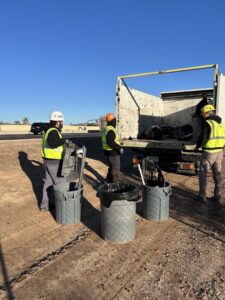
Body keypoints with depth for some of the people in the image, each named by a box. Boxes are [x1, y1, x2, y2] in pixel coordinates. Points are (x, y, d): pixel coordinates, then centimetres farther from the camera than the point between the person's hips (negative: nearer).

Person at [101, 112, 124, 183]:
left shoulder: (106, 129, 12)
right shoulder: (111, 130, -21)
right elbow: (110, 142, -32)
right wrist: (119, 148, -25)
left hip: (109, 152, 11)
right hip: (113, 153, -10)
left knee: (111, 168, 23)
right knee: (116, 170, -2)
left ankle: (109, 182, 34)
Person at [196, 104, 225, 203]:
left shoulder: (208, 123, -15)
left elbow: (203, 137, -16)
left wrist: (197, 146, 1)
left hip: (209, 152, -7)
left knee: (203, 174, 5)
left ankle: (202, 196, 10)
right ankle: (217, 196, 21)